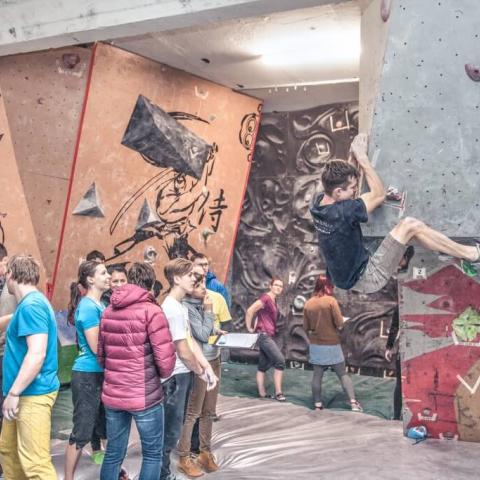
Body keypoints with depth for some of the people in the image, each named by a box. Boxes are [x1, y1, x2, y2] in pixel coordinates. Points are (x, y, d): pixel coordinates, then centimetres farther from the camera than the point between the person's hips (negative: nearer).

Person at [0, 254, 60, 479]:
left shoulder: (31, 305, -18)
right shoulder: (29, 304, 14)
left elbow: (37, 354, -26)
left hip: (33, 394, -11)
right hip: (24, 393, 11)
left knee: (35, 462, -9)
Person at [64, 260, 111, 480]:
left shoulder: (99, 305, 9)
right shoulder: (88, 307, -18)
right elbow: (97, 347, -21)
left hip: (99, 373, 9)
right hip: (87, 375, -9)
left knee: (101, 422, 18)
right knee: (82, 430, 0)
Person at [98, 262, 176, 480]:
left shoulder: (108, 311, 8)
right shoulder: (151, 311, -11)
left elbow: (100, 355, 13)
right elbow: (165, 358, -16)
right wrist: (163, 374, 4)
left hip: (112, 394, 6)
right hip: (145, 395, -6)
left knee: (113, 454, 16)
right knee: (152, 454, 10)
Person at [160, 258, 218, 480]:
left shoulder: (180, 306, 10)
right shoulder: (173, 309, -21)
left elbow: (191, 341, 9)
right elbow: (183, 351, -20)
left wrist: (207, 367, 2)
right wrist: (201, 372, -5)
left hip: (181, 374, 10)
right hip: (175, 376, -10)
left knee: (170, 429, 20)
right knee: (170, 431, 2)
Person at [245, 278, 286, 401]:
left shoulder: (273, 300, 15)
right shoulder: (266, 298, -14)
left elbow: (259, 314, 22)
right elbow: (250, 311, -19)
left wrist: (255, 327, 13)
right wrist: (250, 329, -11)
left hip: (268, 336, 10)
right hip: (264, 335, -10)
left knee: (263, 366, 10)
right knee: (280, 360, -12)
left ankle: (262, 394, 14)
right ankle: (278, 392, -8)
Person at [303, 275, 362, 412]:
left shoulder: (308, 303, 1)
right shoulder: (331, 300, -12)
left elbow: (306, 328, 5)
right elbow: (339, 324, -15)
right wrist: (337, 324, 7)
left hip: (316, 345, 3)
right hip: (332, 345, -3)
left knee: (317, 375, 9)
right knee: (343, 374, 7)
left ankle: (317, 405, 11)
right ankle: (353, 403, 2)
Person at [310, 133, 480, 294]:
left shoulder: (319, 202, -6)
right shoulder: (343, 212, -30)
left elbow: (340, 175, 14)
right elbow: (379, 195, -15)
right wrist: (361, 155, -11)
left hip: (344, 277, 9)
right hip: (366, 280, -9)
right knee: (410, 225, -13)